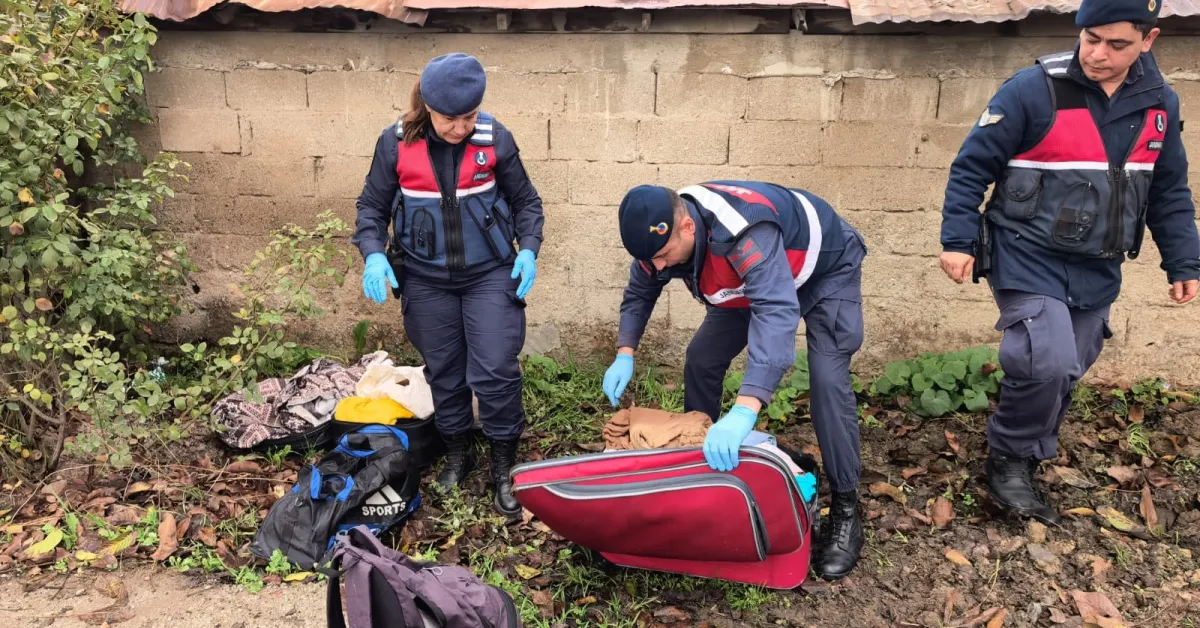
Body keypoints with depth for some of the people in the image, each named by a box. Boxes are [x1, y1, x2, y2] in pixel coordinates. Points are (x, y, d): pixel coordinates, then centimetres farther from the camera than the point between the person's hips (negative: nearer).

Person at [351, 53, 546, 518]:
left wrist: (528, 250, -12)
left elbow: (525, 201, 2)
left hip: (490, 274, -1)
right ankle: (458, 454, 36)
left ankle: (504, 468, 14)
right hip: (426, 279, 2)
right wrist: (373, 254, -16)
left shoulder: (495, 139, -10)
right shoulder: (396, 143, -9)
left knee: (495, 371, -6)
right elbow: (372, 206, 1)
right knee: (443, 372, 14)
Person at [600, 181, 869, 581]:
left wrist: (744, 411, -68)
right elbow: (639, 292, -2)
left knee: (827, 378, -22)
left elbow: (778, 313, -58)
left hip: (826, 271, -7)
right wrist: (625, 354, -18)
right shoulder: (662, 231, -21)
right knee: (702, 359, 1)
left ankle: (845, 509, -8)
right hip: (753, 277, 7)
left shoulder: (744, 233, -46)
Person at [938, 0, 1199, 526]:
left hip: (1097, 272, 6)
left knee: (1065, 375, 12)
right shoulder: (1035, 90, -14)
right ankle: (1009, 460, 4)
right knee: (1046, 363, -21)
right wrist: (958, 240, -15)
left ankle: (1024, 463, 31)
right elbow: (972, 166, -10)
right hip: (1029, 260, -6)